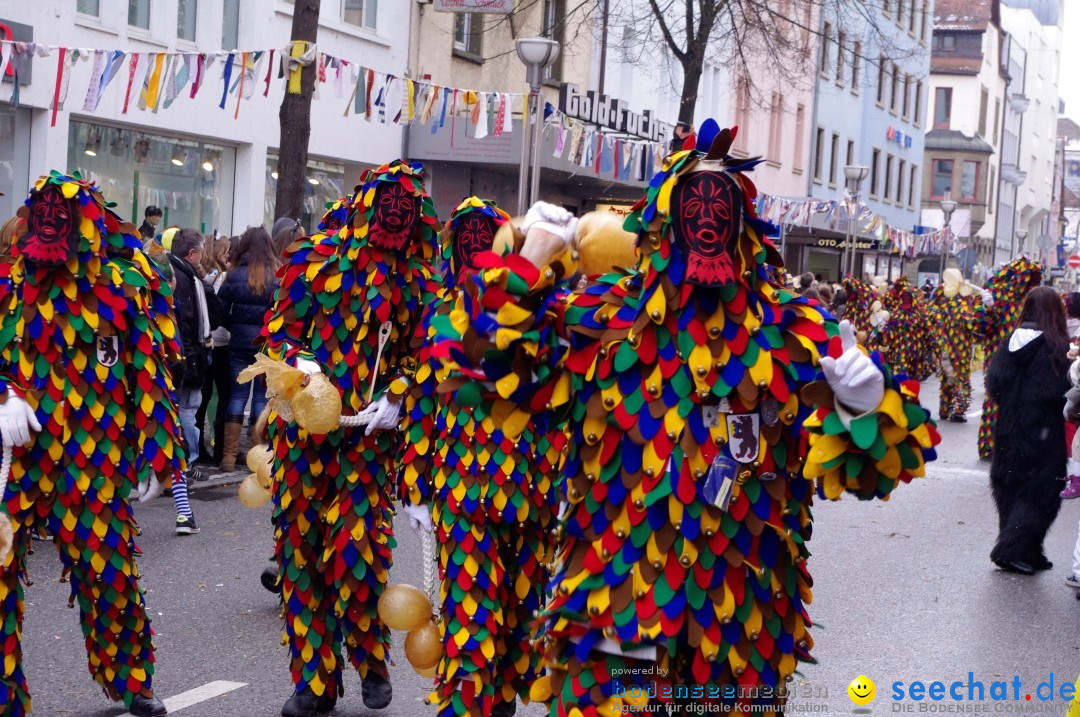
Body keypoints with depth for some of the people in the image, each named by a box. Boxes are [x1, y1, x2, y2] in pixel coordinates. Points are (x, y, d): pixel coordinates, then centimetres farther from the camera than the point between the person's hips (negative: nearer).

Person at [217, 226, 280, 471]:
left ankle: (229, 455, 8)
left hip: (240, 343, 0)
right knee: (262, 396, 7)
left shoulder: (235, 275, -5)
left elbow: (221, 310, -4)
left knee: (237, 394, 8)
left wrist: (235, 327, 12)